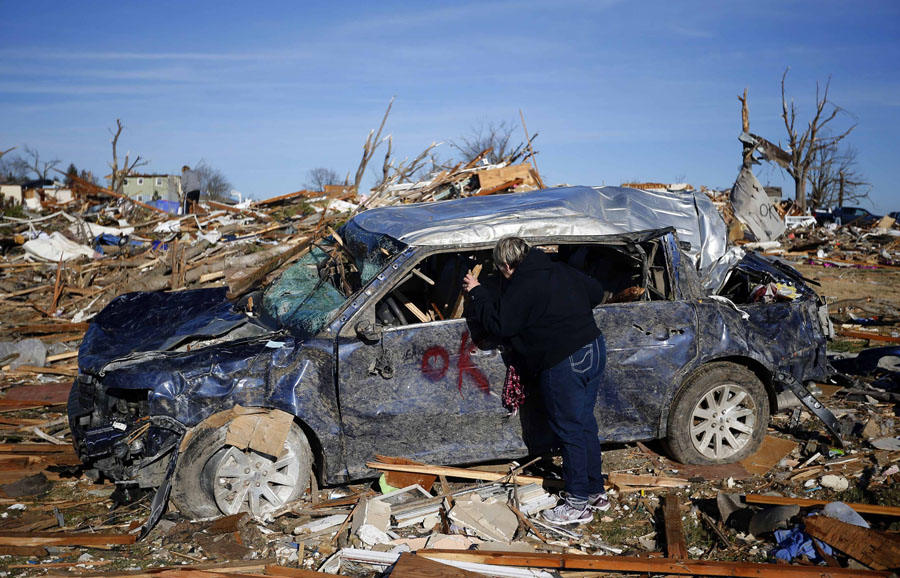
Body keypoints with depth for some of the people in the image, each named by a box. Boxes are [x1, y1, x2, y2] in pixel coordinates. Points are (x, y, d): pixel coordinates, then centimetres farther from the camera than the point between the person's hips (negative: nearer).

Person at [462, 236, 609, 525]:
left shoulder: (521, 287, -13)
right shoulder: (561, 270, 11)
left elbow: (500, 323, -11)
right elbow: (596, 292, 21)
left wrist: (477, 292, -1)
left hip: (564, 364, -9)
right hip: (594, 349, 9)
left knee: (570, 431, 1)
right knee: (585, 424, 18)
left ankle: (578, 504, 11)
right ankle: (595, 492, 30)